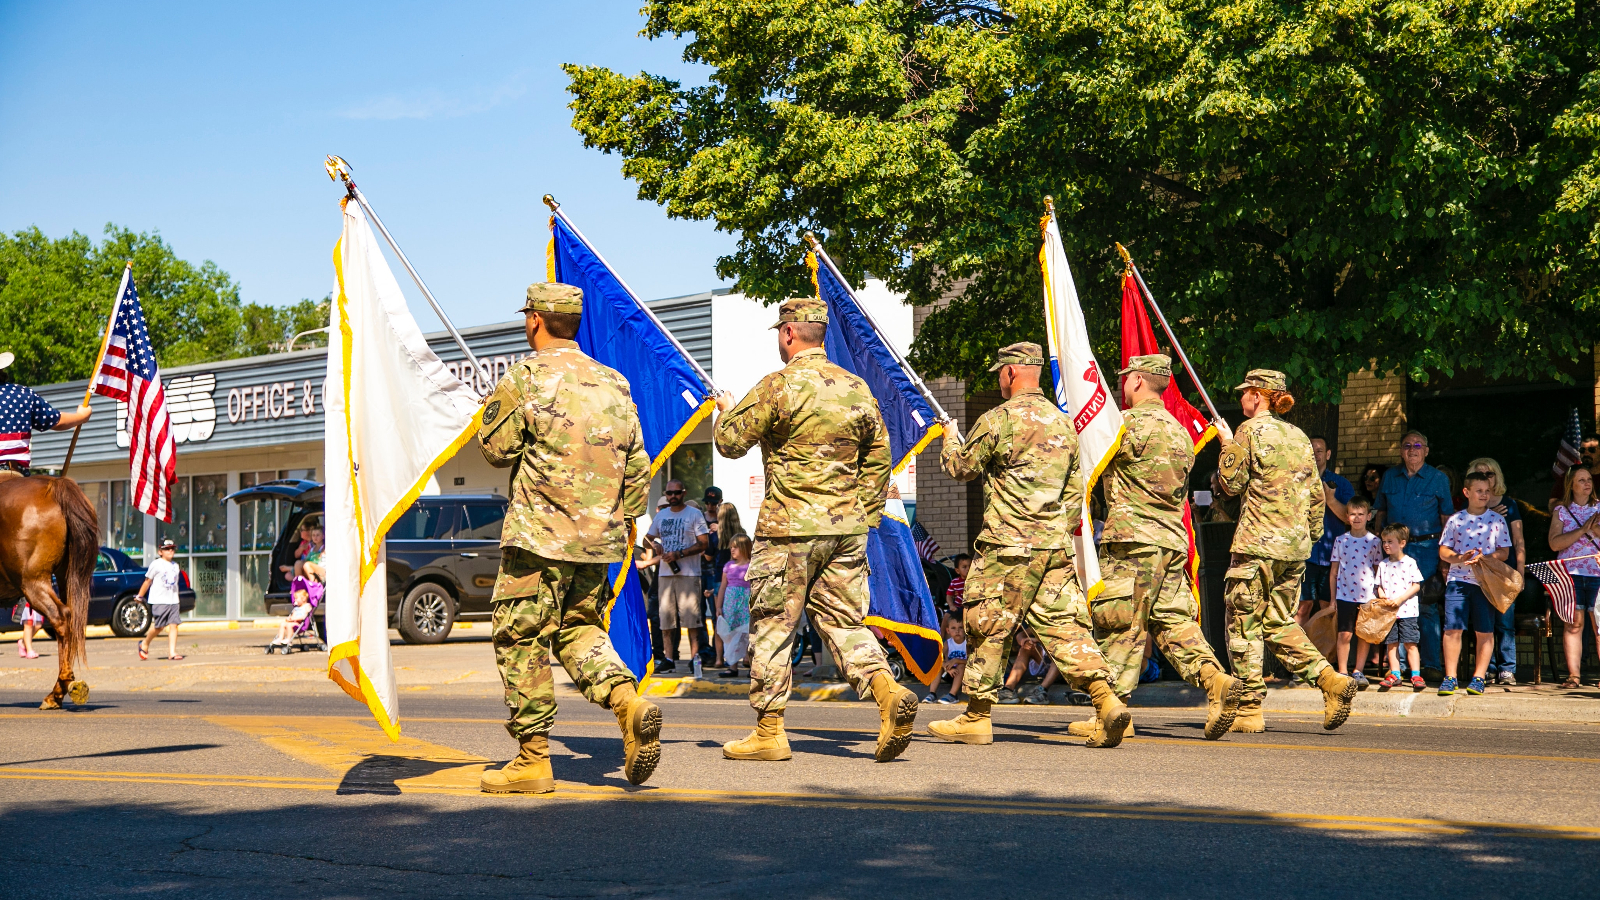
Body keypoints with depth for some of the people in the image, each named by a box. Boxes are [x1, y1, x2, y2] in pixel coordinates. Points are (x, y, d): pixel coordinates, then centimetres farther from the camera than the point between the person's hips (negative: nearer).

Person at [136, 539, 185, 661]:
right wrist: (140, 596, 5)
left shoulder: (176, 566, 15)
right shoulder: (156, 565, -3)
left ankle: (172, 652, -7)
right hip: (159, 601, -5)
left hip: (173, 601, 5)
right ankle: (144, 644, 20)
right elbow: (148, 581, 2)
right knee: (159, 626, -4)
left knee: (173, 625, -5)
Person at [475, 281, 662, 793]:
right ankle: (627, 701, -6)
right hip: (600, 537, 6)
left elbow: (496, 448, -1)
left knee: (521, 640, 3)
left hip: (540, 535, -6)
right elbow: (637, 465, 12)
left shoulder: (526, 378, -9)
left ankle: (533, 759, 4)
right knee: (578, 629, 19)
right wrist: (624, 522, 21)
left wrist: (497, 404, 16)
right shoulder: (614, 384, 10)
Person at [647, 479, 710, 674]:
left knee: (691, 617, -7)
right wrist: (655, 544, 2)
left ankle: (695, 656, -4)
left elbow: (704, 543, -6)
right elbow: (648, 537, 25)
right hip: (665, 573, 5)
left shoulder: (694, 514, 0)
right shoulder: (660, 515, 16)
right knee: (665, 617, 2)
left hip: (688, 572, -5)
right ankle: (669, 658, 5)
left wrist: (679, 554, -14)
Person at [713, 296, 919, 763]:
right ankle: (889, 692, -12)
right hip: (847, 528, 6)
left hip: (788, 529, -6)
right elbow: (878, 457, 14)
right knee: (844, 620, 11)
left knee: (771, 627, 4)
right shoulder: (857, 388, 9)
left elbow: (730, 441, -4)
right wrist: (864, 515, 21)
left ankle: (769, 731, 7)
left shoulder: (778, 386, -11)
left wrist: (726, 412, 18)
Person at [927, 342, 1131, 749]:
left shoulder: (999, 419, -9)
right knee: (1065, 626, 4)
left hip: (1008, 545, -6)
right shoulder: (1064, 423, 13)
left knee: (988, 628, 4)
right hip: (1056, 547, 6)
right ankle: (1108, 702, -12)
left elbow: (960, 468, 2)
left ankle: (976, 718, 11)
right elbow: (1076, 491, 17)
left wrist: (950, 437, 22)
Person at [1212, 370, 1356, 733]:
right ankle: (1330, 679, -3)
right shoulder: (1299, 436, 14)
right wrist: (1312, 534, 24)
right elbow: (1316, 492, 15)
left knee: (1244, 624, 1)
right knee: (1279, 622, 15)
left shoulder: (1250, 430, -6)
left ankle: (1249, 709, 0)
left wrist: (1227, 444, 9)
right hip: (1296, 546, 7)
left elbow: (1232, 483, -5)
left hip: (1258, 542, -7)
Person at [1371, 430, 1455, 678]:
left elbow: (1447, 517, 4)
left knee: (1427, 606, -4)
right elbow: (1380, 512, 18)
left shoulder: (1438, 478, 4)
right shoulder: (1389, 476, 12)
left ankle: (1432, 664, 0)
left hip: (1426, 547, -3)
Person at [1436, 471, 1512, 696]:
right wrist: (1459, 558, -12)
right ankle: (1449, 678, -1)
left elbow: (1504, 552, 2)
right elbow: (1443, 551, 8)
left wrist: (1484, 559, -16)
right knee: (1452, 629, -6)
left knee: (1485, 632, 1)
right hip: (1458, 580, 0)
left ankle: (1478, 678, 9)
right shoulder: (1455, 520, 7)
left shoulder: (1497, 520, 5)